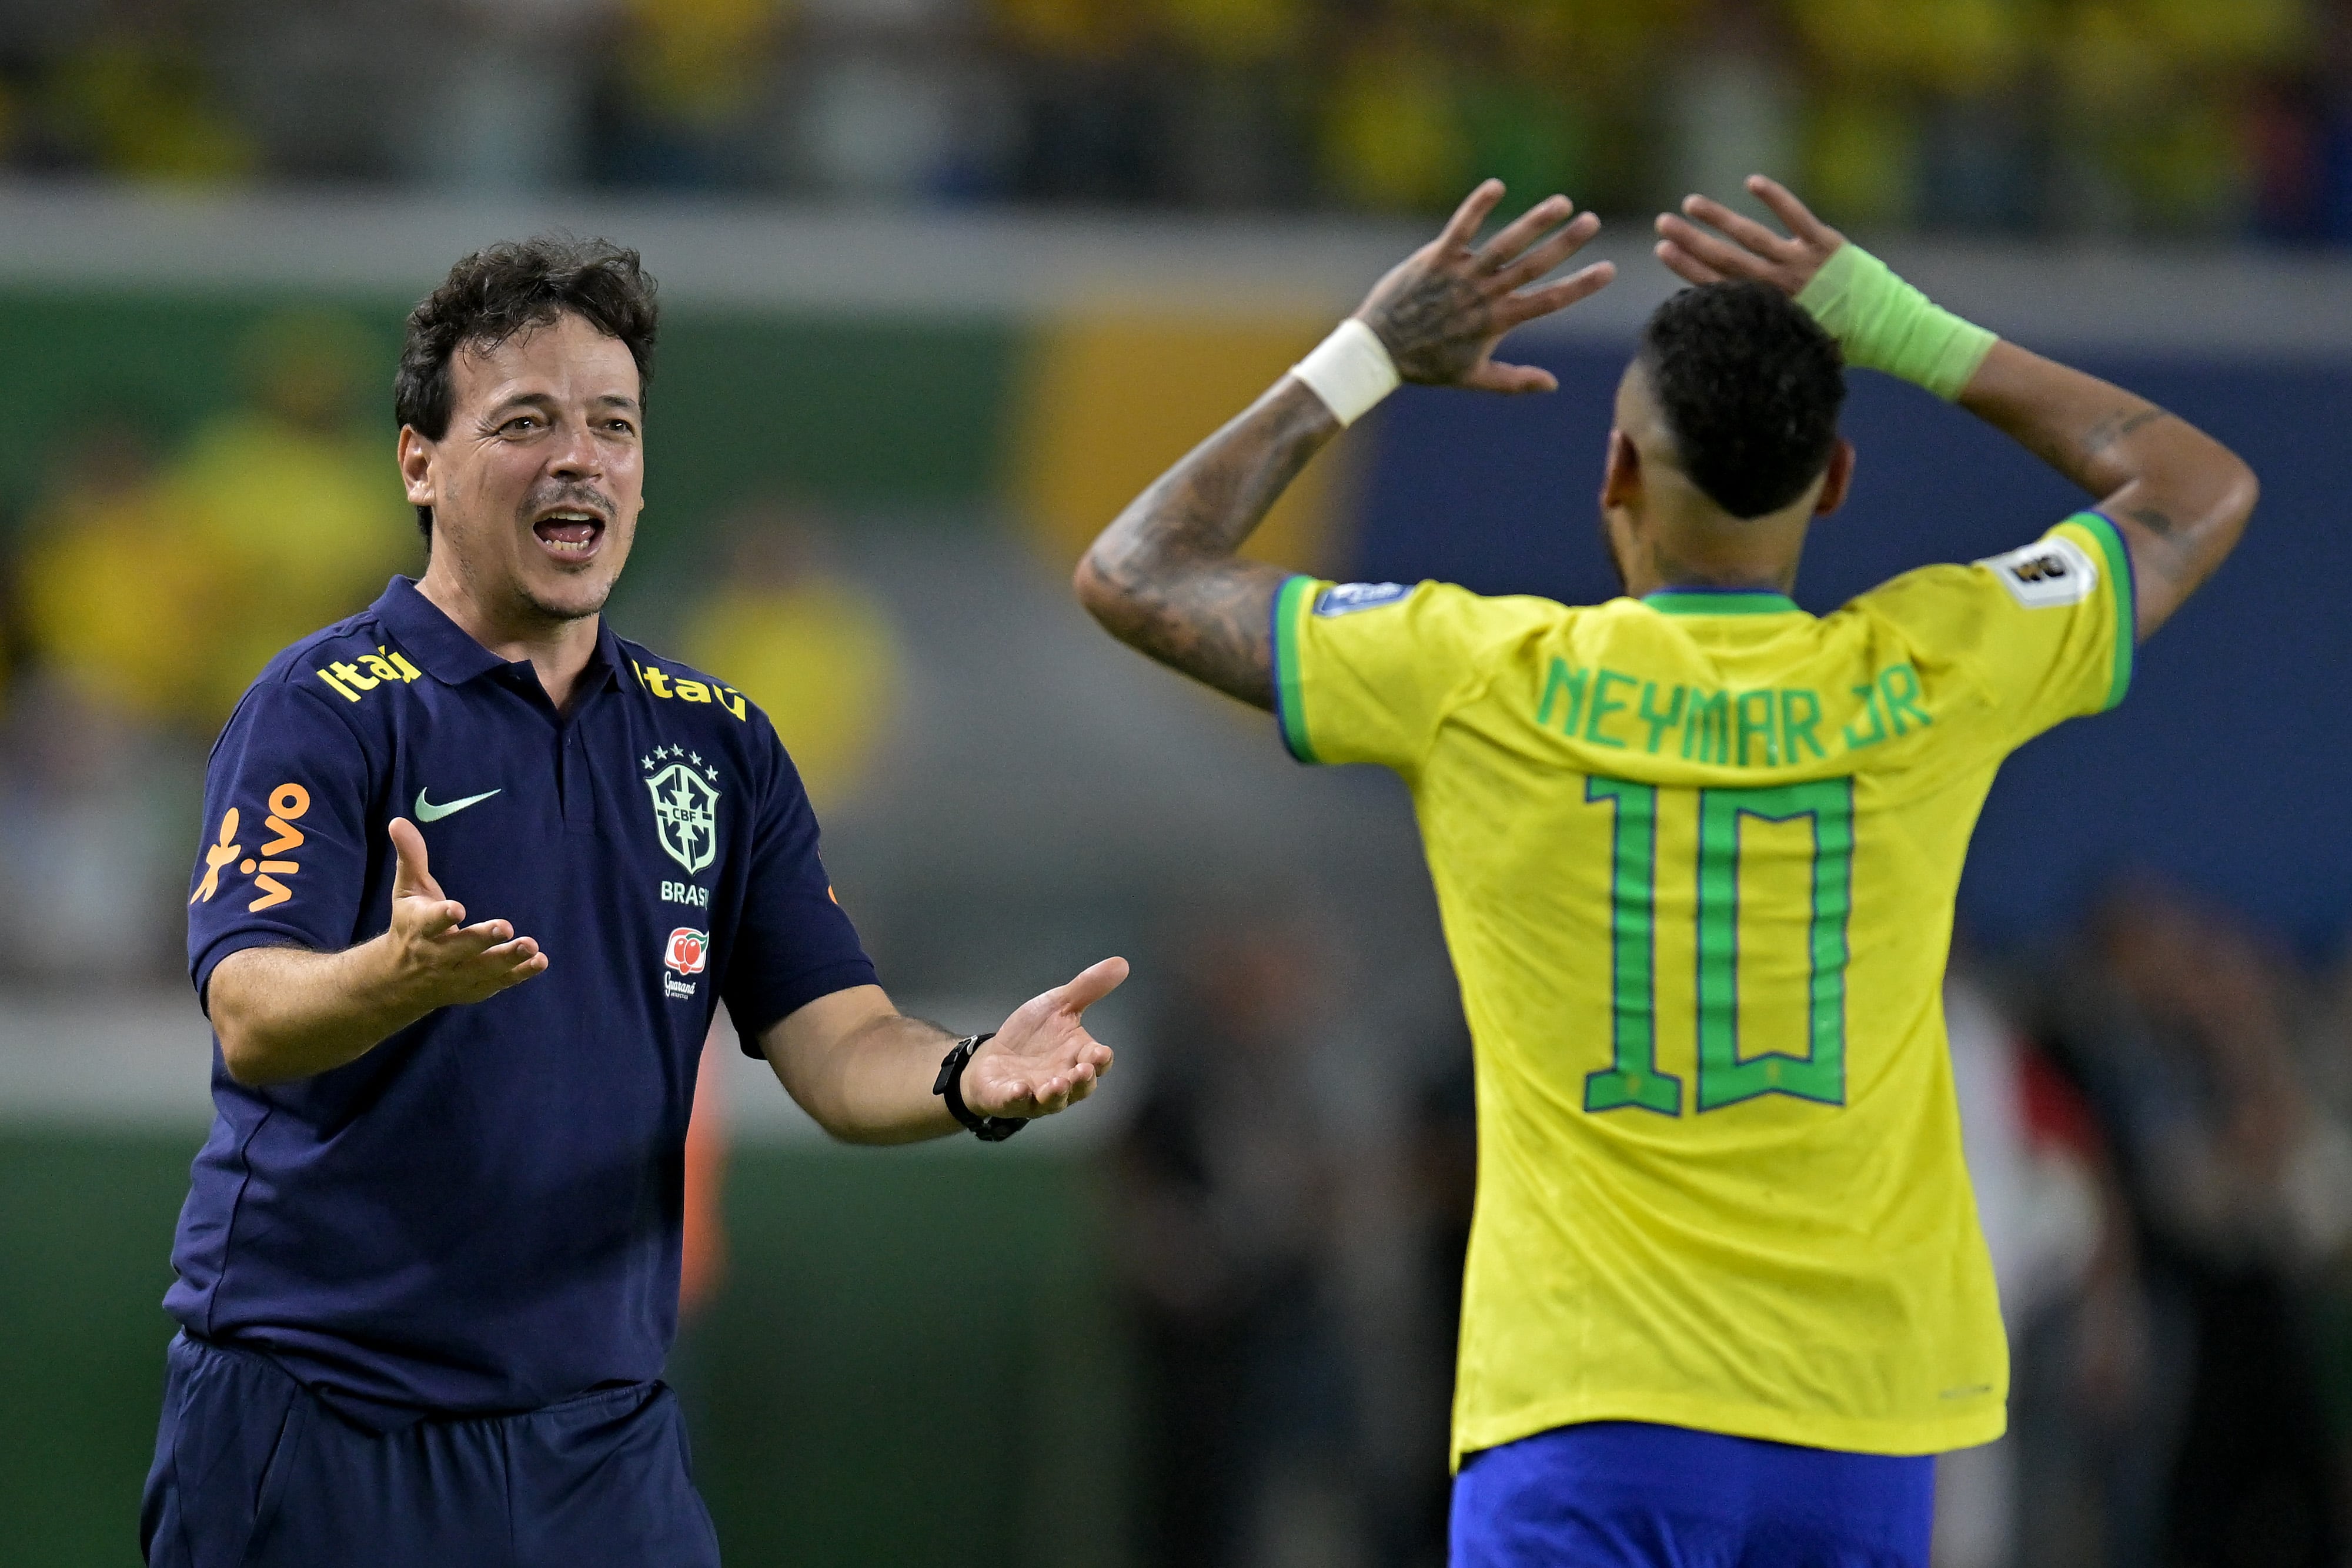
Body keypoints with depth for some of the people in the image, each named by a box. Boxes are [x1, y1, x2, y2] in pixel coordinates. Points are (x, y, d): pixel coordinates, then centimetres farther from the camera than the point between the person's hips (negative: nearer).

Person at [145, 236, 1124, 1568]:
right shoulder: (329, 710, -6)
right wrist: (403, 972, -42)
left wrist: (973, 1081, -17)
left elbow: (839, 1050, 6)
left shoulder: (717, 739, 11)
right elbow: (251, 1022, -20)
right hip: (317, 1424, -5)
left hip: (602, 1437, 5)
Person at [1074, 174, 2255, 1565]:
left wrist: (1366, 359, 16)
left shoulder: (1480, 682, -3)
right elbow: (2204, 492, 19)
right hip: (1858, 1420, 2)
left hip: (1588, 1417, -2)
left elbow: (1136, 573, 11)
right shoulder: (1926, 679, 0)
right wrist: (1904, 331, 16)